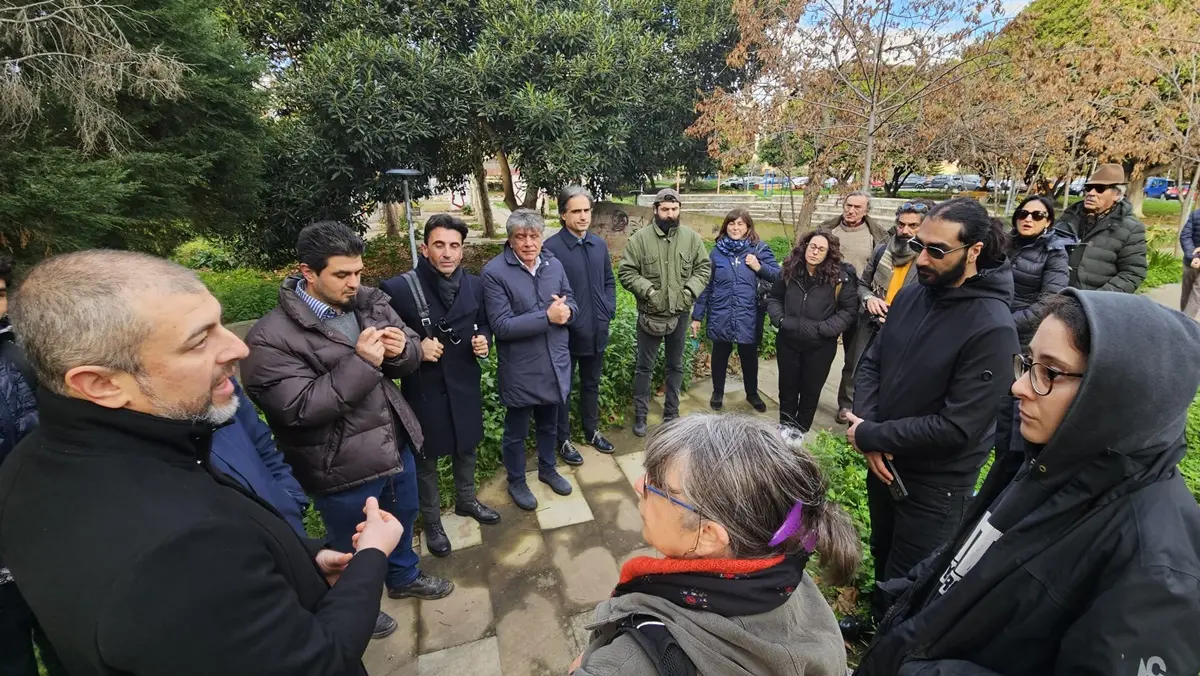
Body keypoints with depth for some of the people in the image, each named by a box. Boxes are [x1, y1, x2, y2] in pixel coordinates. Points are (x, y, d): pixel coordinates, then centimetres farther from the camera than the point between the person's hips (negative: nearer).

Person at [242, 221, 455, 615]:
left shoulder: (370, 302, -3)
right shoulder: (272, 337, -20)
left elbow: (410, 357, 5)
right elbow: (299, 408, -25)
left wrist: (402, 349, -20)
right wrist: (360, 362, -30)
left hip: (396, 445, 6)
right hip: (341, 467, -5)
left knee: (403, 518, 28)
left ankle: (404, 576, 56)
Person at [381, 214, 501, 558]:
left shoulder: (474, 285, -6)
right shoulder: (398, 288, -18)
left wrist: (484, 341, -11)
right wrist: (414, 348, -24)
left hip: (465, 384, 4)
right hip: (423, 389, -4)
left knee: (466, 447, 24)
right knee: (426, 457, 16)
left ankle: (466, 500, 50)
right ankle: (431, 520, 39)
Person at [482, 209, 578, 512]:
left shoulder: (554, 264, 0)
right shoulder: (494, 272, -16)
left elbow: (571, 306, 7)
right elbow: (502, 326, -21)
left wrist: (566, 311, -17)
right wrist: (547, 316, -25)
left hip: (555, 363, 5)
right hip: (520, 370, -5)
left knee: (549, 424, 24)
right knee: (516, 431, 16)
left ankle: (547, 469, 48)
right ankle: (516, 482, 38)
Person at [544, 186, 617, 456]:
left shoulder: (600, 244, 5)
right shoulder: (552, 248, -16)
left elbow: (609, 281, 14)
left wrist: (609, 309, 3)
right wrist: (565, 320, -15)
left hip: (597, 331, 6)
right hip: (566, 333, -6)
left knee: (592, 384, 21)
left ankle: (592, 431, 39)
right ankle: (563, 440, 28)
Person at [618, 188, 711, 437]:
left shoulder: (691, 237, 0)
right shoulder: (640, 238, -8)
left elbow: (704, 267, 6)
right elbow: (626, 272, -7)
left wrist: (691, 289, -9)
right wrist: (648, 290, -17)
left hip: (680, 314, 3)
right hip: (650, 314, -2)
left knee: (676, 366, 15)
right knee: (644, 367, 7)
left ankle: (672, 412, 31)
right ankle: (640, 415, 22)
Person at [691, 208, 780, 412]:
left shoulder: (760, 249, -1)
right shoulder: (716, 252, 1)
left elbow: (779, 276, -1)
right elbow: (706, 286, 2)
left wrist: (760, 268, -17)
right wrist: (697, 316, 2)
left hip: (749, 317, 0)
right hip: (721, 316, 1)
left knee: (750, 357, 15)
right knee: (720, 356, 14)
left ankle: (752, 394, 37)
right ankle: (717, 393, 35)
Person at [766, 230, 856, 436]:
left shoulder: (840, 276, -10)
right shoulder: (789, 270, -2)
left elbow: (849, 309, -8)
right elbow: (773, 298, 9)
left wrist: (823, 328, -17)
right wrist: (780, 319, -7)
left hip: (820, 346, -2)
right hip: (787, 341, 2)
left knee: (811, 390, 13)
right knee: (787, 387, 16)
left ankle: (800, 430, 32)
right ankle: (785, 425, 35)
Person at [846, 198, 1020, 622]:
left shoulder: (992, 329, -25)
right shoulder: (910, 296, -4)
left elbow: (956, 427, -27)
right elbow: (871, 363, 1)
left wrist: (870, 436, -19)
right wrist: (869, 434, -13)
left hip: (936, 483, -6)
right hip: (884, 461, 7)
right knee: (881, 556, 28)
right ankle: (879, 622, 54)